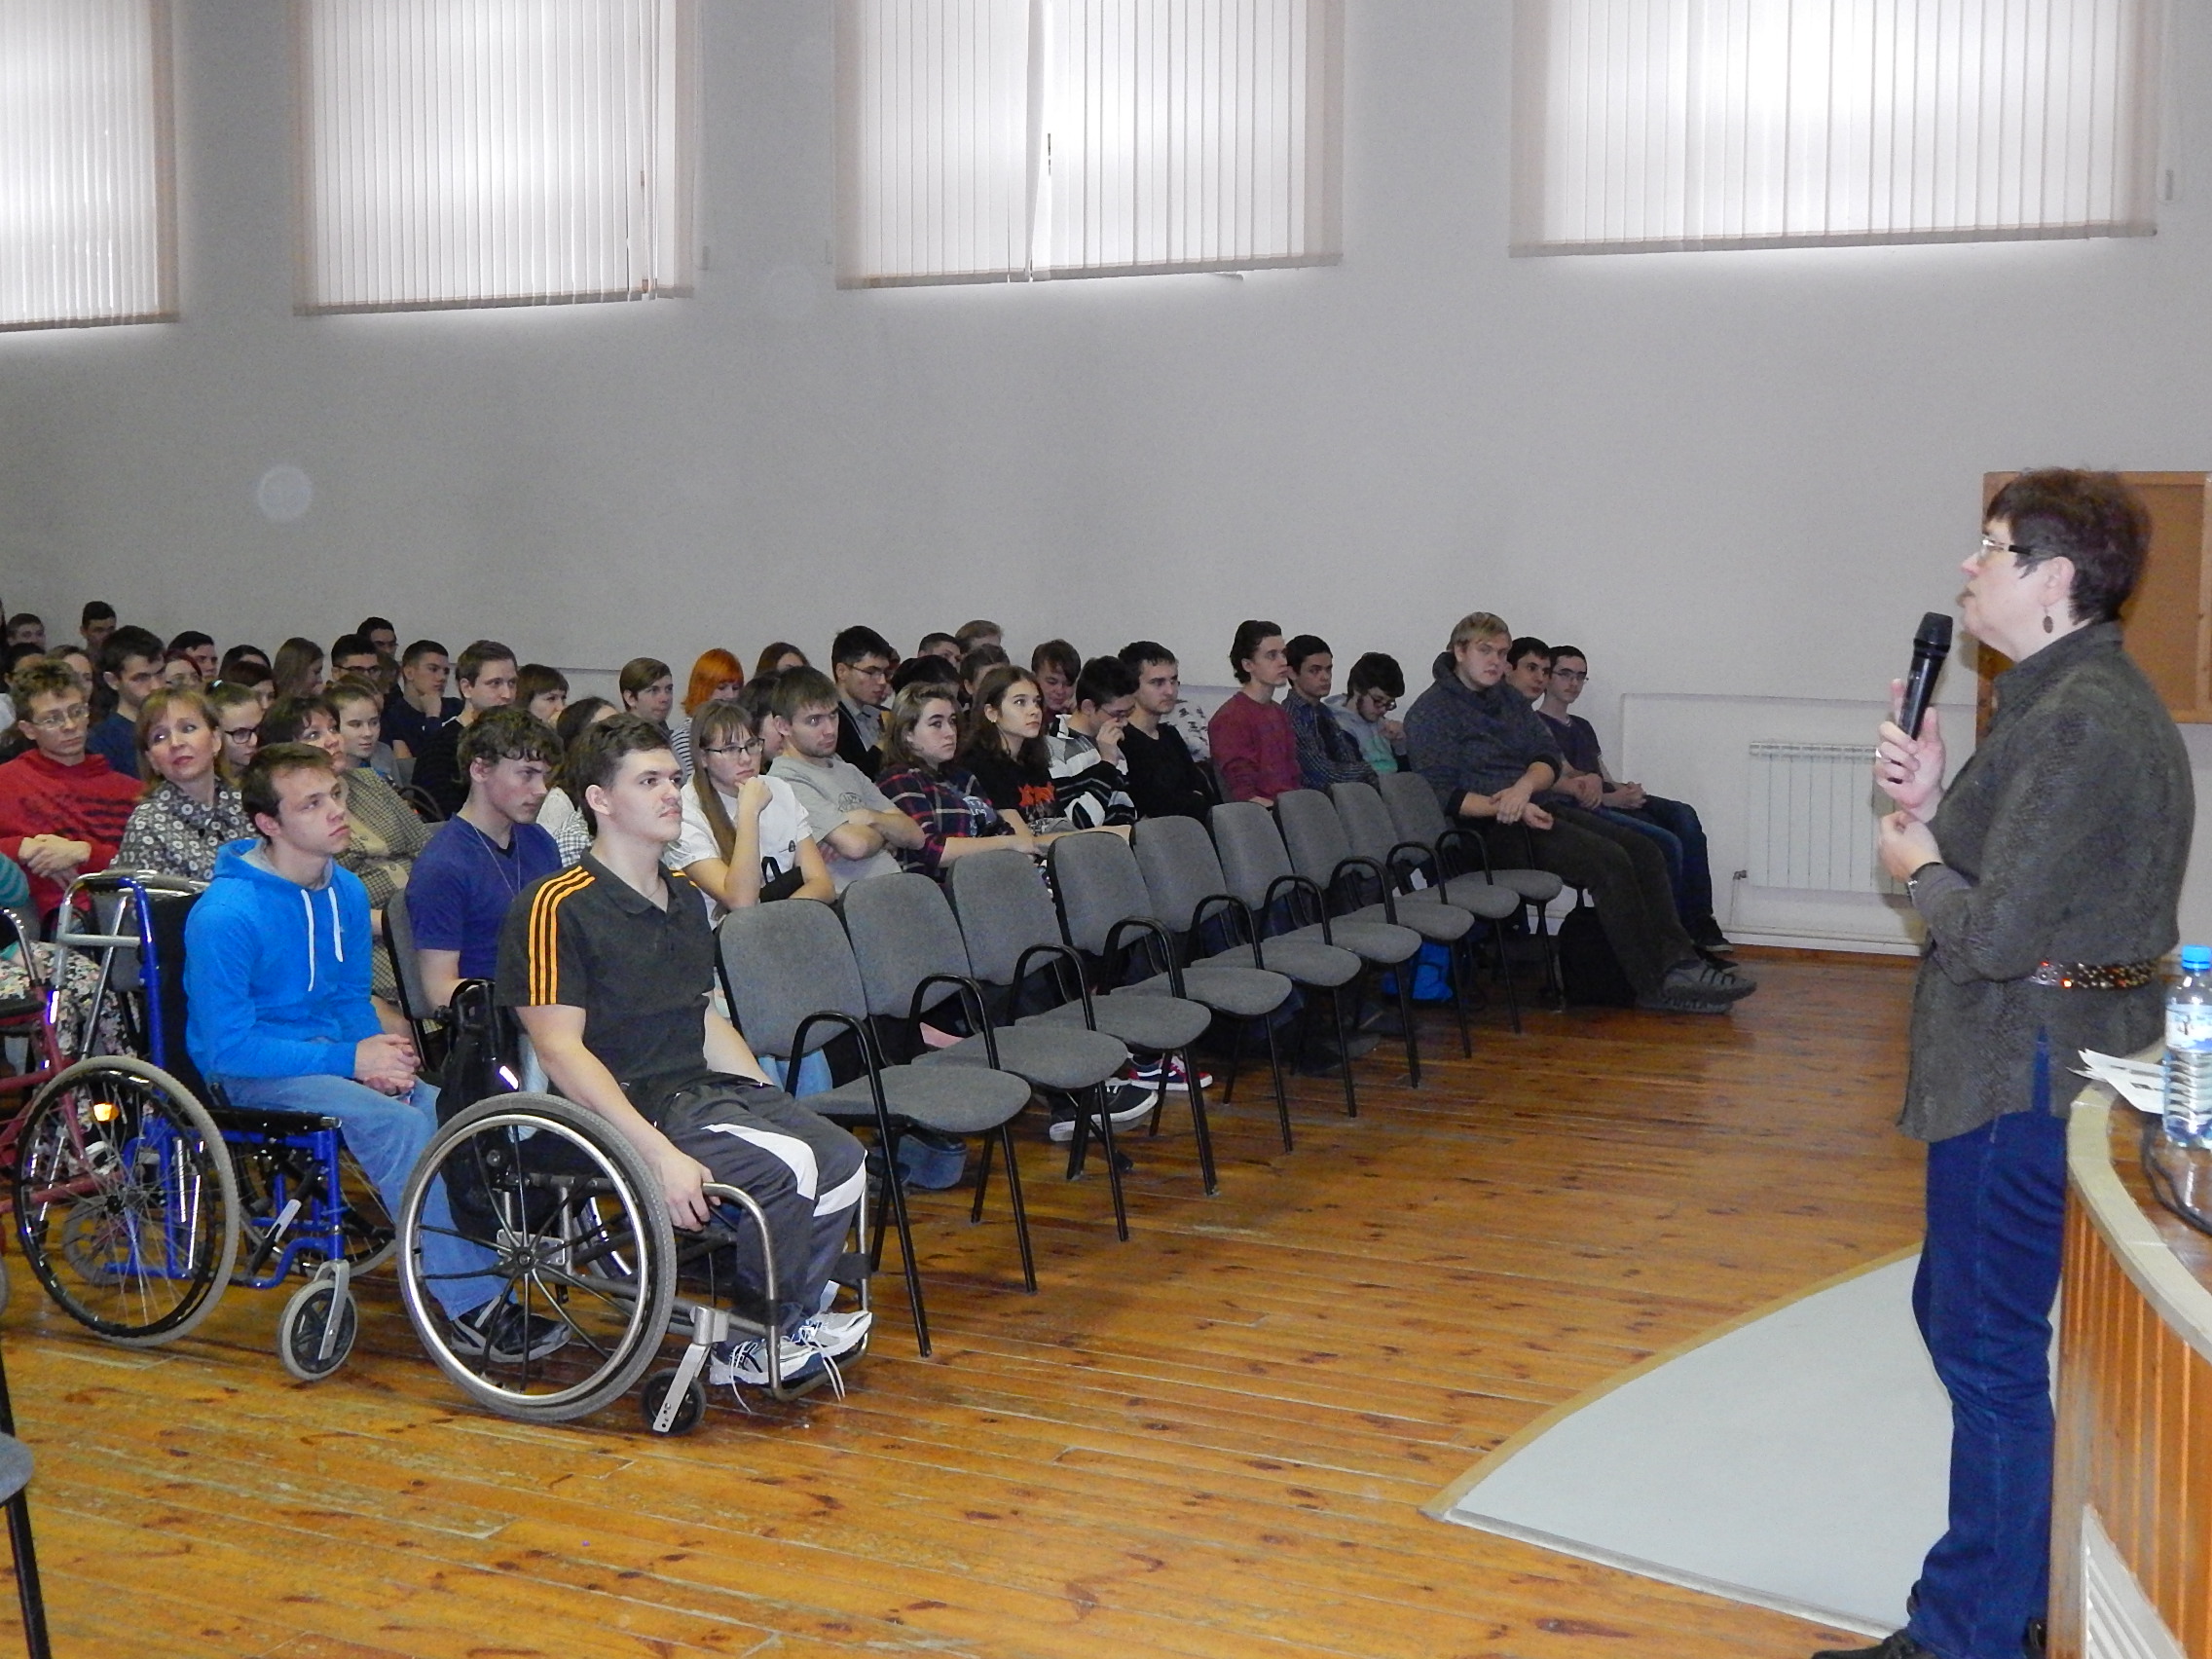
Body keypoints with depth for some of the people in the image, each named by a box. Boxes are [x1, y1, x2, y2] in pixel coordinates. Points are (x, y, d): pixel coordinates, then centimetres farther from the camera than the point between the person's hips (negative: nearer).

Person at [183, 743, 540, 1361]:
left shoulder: (346, 891, 5)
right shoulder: (225, 915, -18)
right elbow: (229, 1045, -19)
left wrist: (381, 1057, -7)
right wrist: (350, 1060, -21)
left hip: (330, 1051, 7)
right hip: (250, 1074, -7)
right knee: (395, 1123, -29)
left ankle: (493, 1267, -12)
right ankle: (473, 1309, -27)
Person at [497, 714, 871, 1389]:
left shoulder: (686, 899, 16)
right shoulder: (557, 908, -12)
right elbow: (559, 1049, -18)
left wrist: (767, 1101, 9)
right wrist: (660, 1154, -26)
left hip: (704, 1088, 8)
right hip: (623, 1105, -8)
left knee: (843, 1162, -13)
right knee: (785, 1166, -25)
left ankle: (794, 1317, 4)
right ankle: (753, 1343, -5)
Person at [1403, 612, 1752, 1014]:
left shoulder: (1509, 699, 18)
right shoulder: (1431, 711, -6)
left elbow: (1549, 758, 10)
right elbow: (1442, 796, -15)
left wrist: (1525, 787, -14)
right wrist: (1514, 810, -23)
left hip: (1535, 810, 9)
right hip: (1488, 827, -8)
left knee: (1643, 850, -9)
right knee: (1609, 860, -24)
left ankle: (1677, 963, -16)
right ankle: (1655, 984, -19)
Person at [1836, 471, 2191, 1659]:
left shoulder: (2077, 721, -21)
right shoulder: (2080, 696, 12)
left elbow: (1997, 933, -25)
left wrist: (1919, 867, -7)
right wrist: (1932, 807, -2)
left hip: (2029, 1073, -11)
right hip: (2021, 1061, 11)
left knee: (1989, 1354, 0)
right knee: (1961, 1319, 20)